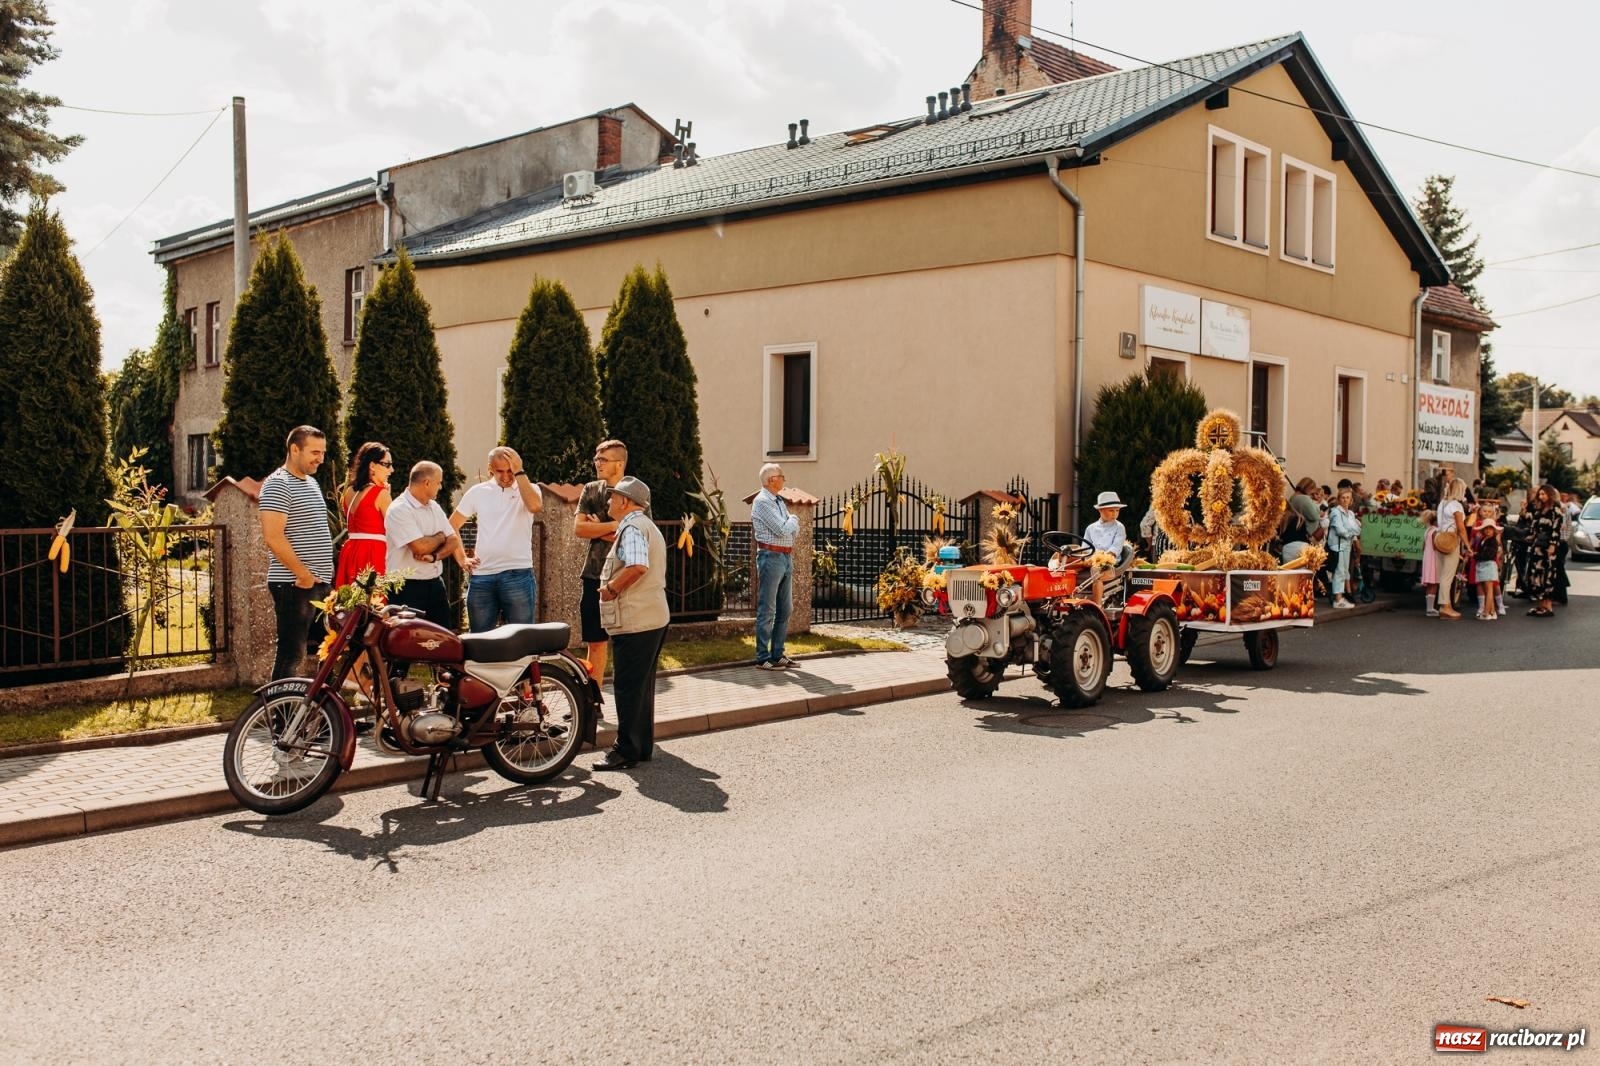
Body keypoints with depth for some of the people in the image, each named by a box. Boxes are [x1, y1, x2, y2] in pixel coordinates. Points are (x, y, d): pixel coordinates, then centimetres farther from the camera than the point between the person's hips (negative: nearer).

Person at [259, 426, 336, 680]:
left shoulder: (311, 482, 17)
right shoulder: (278, 484, -12)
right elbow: (273, 537, -22)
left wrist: (323, 574, 16)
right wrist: (303, 573, -19)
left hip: (319, 583, 9)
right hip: (294, 584, -9)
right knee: (292, 654, -6)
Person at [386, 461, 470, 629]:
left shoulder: (434, 507, 12)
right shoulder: (399, 510, -14)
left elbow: (453, 540, 7)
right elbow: (420, 547, -23)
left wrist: (435, 556, -13)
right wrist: (440, 537, -2)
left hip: (435, 584, 8)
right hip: (407, 588, -8)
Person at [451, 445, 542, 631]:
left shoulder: (528, 489, 3)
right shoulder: (478, 492, 9)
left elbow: (535, 505, -22)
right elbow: (452, 526, 15)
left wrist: (519, 472, -15)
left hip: (517, 574, -3)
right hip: (481, 575, 3)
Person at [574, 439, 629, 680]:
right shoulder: (591, 490, 10)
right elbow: (578, 529, -1)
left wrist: (598, 529, -7)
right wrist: (614, 526, -9)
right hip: (595, 576, 4)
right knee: (595, 641, 10)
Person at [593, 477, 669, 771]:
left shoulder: (632, 528, -13)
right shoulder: (649, 527, 20)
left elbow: (637, 566, -29)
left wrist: (610, 587, -17)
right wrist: (615, 586, 18)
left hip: (633, 622, -10)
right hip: (654, 617, 10)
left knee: (627, 687, -5)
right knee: (642, 686, 15)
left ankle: (626, 751, -1)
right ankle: (643, 746, 21)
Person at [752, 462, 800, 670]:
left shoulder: (780, 502, 17)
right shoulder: (762, 502, -11)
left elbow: (795, 529, 13)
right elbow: (782, 530, -17)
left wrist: (789, 524, -7)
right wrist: (792, 519, 2)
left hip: (787, 557, 9)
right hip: (771, 557, -9)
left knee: (785, 609, 12)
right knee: (767, 611, -5)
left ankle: (777, 655, 19)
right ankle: (762, 659, -2)